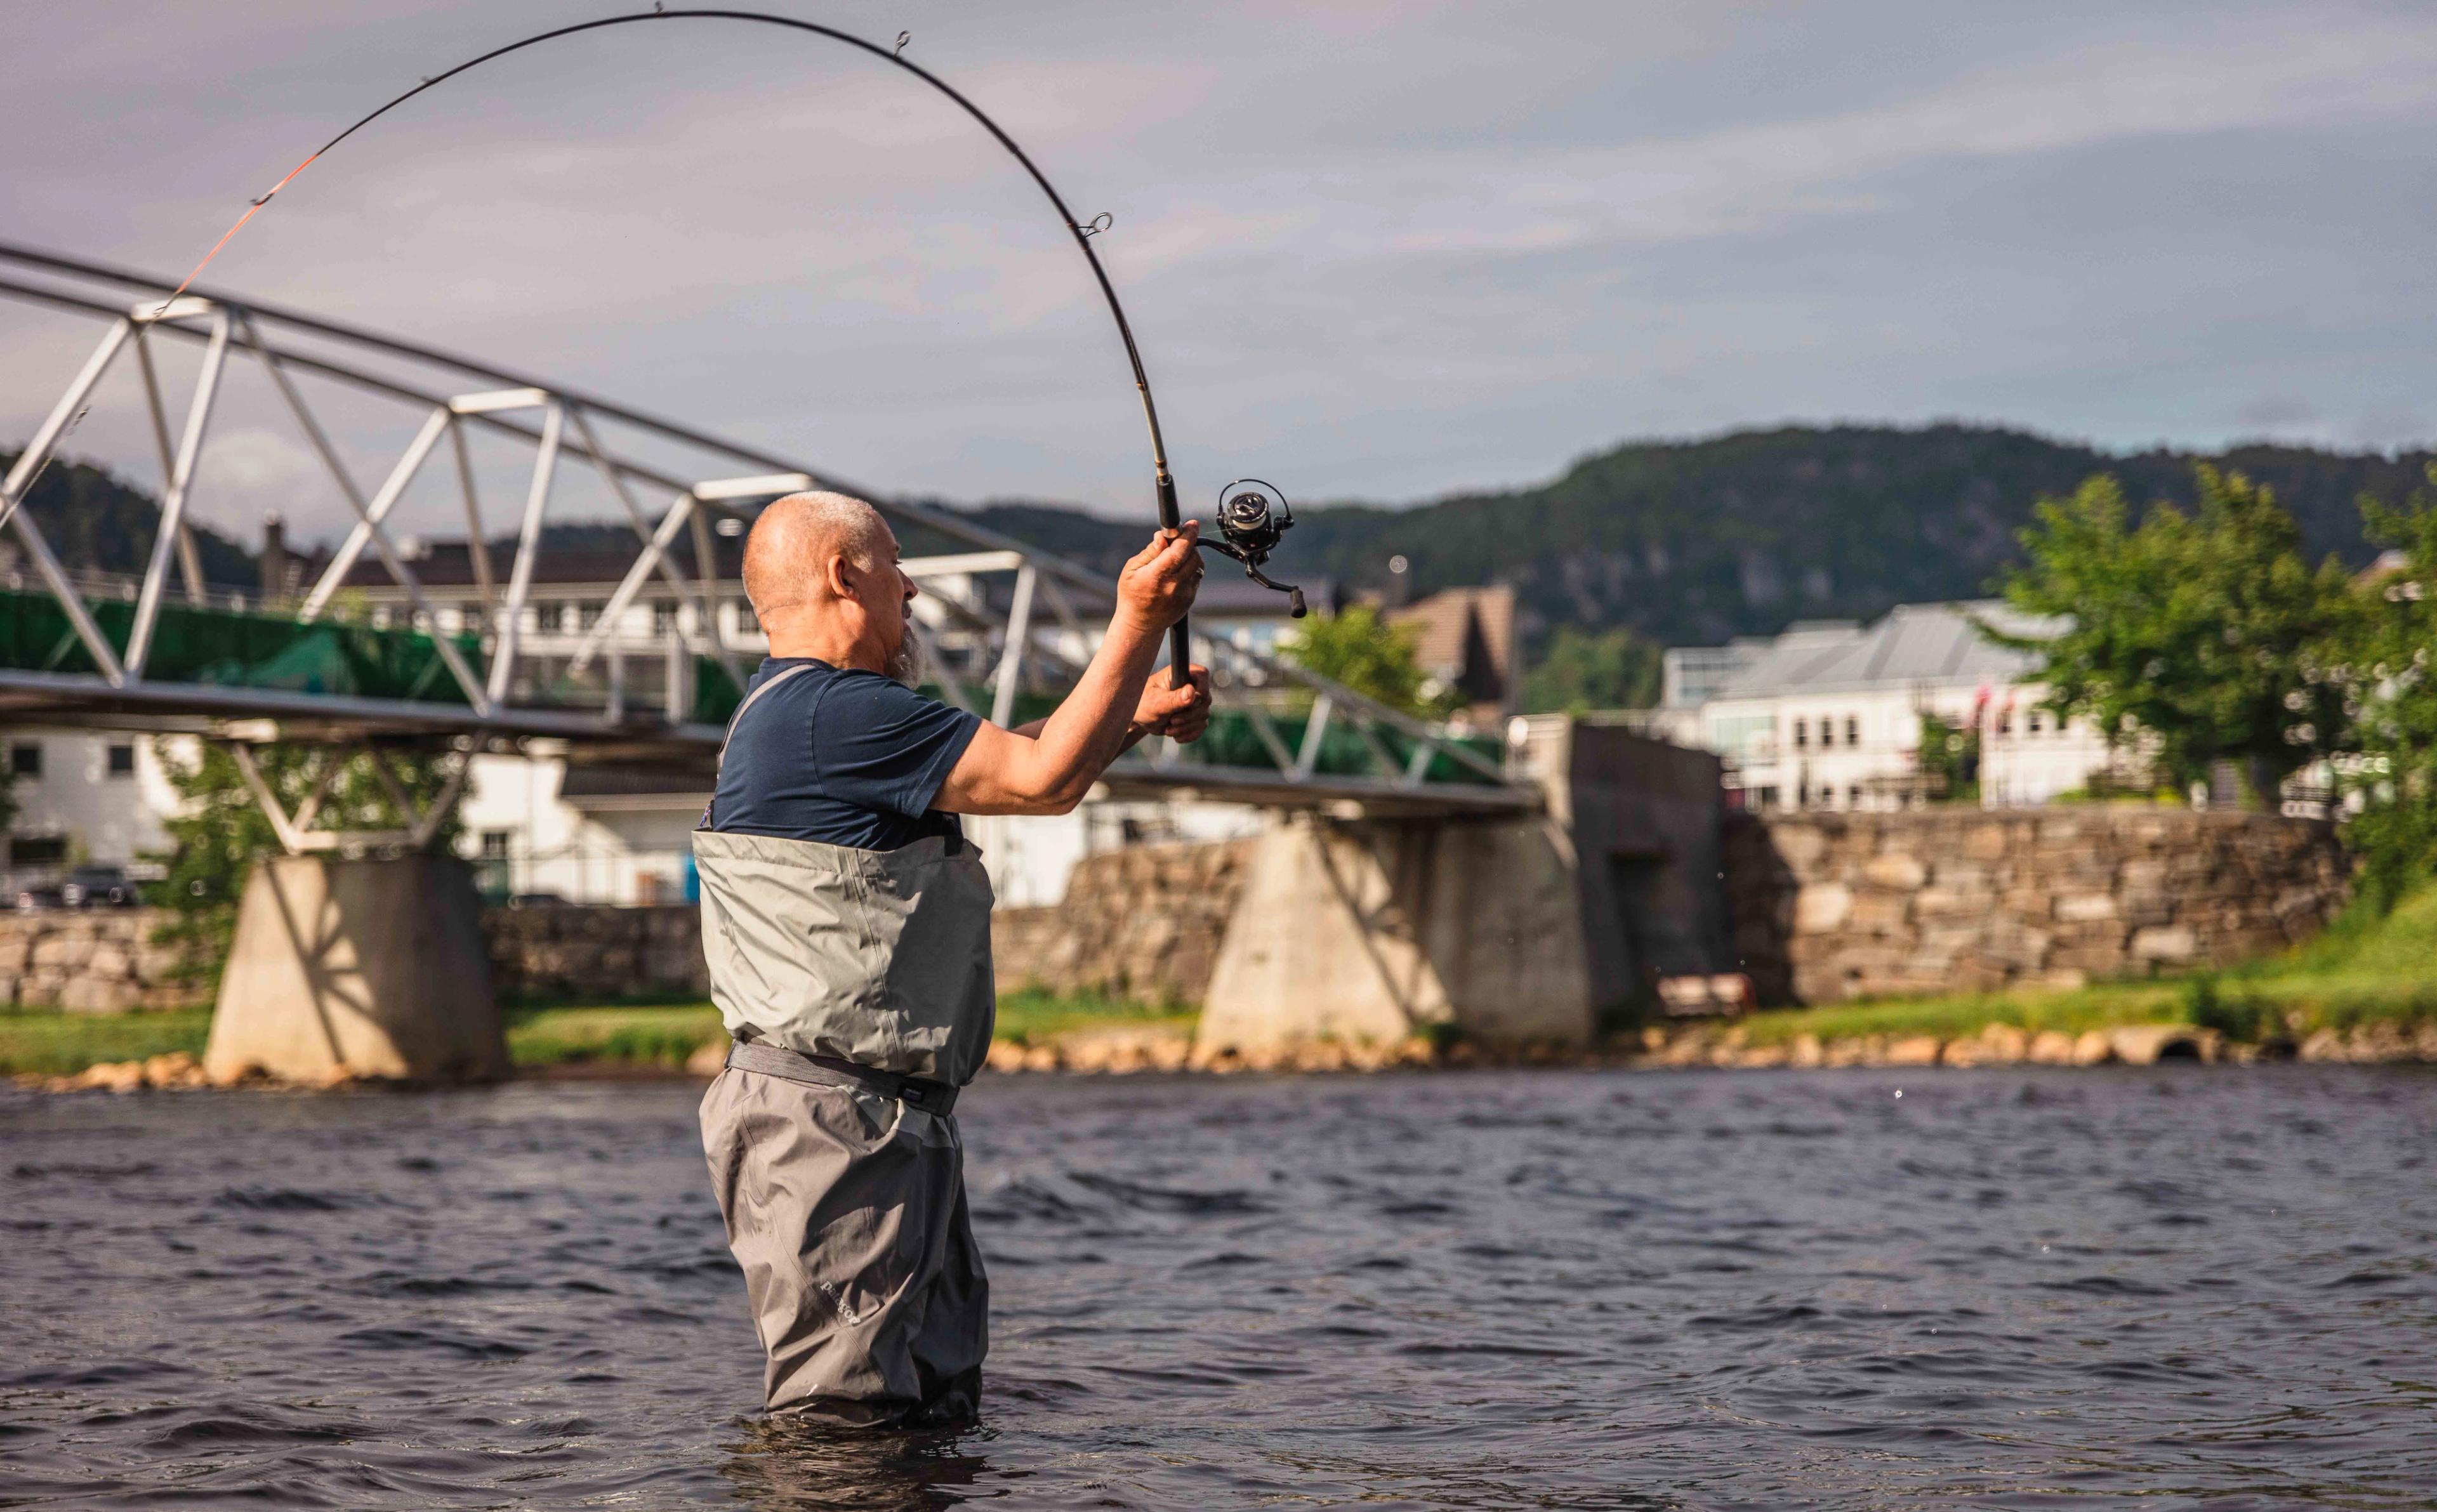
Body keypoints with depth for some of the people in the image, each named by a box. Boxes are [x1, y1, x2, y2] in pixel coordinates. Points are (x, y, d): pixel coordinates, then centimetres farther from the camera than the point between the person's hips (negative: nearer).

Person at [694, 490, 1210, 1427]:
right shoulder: (828, 713, -17)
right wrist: (1138, 624, -9)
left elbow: (1001, 761, 29)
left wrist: (1130, 716, 19)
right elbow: (1046, 781, -17)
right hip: (831, 1123, -11)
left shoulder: (796, 710, 19)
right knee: (845, 1418, -9)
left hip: (892, 1120, 11)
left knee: (939, 1408, 13)